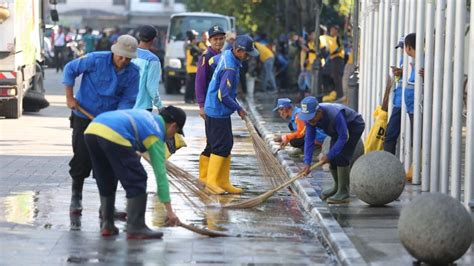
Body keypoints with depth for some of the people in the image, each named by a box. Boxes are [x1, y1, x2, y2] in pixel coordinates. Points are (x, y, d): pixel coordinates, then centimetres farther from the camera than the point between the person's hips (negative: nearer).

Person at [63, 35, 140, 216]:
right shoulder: (96, 60, -17)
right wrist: (70, 98, -7)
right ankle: (76, 198, 15)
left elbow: (128, 100, -6)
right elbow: (70, 69, -6)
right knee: (82, 158, -2)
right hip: (84, 116, -3)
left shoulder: (133, 73, -8)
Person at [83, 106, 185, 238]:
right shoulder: (156, 135, 11)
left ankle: (107, 225, 26)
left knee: (106, 183, 23)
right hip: (114, 136, -8)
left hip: (91, 129, 9)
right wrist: (169, 210, 11)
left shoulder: (146, 114, 32)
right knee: (137, 182, 5)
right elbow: (160, 173, 9)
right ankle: (136, 228, 5)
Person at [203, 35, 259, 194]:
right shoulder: (230, 68, -25)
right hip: (218, 113, -10)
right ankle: (211, 182, -1)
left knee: (226, 145, 12)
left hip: (221, 112, 10)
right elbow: (223, 95, -24)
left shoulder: (226, 54, 3)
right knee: (221, 146, -6)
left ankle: (223, 182, 16)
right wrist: (238, 108, -11)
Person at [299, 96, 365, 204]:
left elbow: (343, 137, -33)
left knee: (342, 157, -19)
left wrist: (329, 155, -33)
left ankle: (343, 194, -16)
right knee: (332, 158, 5)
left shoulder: (335, 115, -42)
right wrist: (307, 162, -28)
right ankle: (337, 187, 28)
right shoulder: (310, 117, -22)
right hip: (338, 129, 7)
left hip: (355, 126, -7)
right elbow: (309, 140, -20)